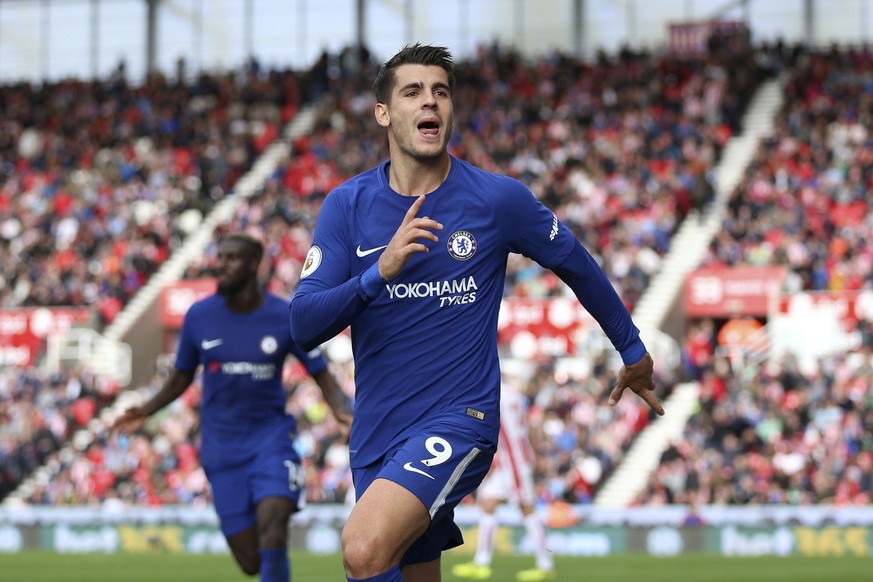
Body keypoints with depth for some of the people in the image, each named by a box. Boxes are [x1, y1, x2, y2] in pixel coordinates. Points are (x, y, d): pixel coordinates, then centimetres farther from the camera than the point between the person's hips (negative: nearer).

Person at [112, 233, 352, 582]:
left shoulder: (286, 317, -6)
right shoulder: (199, 316, -1)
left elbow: (322, 375, 1)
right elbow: (182, 377, 12)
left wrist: (341, 411, -19)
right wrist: (145, 412, -2)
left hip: (270, 436, -2)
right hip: (222, 446, 2)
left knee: (272, 529, -26)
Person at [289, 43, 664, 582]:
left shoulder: (498, 199, -6)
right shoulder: (348, 205, -1)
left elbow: (577, 265, 10)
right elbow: (304, 325, -8)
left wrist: (634, 351, 21)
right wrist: (380, 272, -25)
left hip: (459, 418, -4)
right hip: (376, 432, 4)